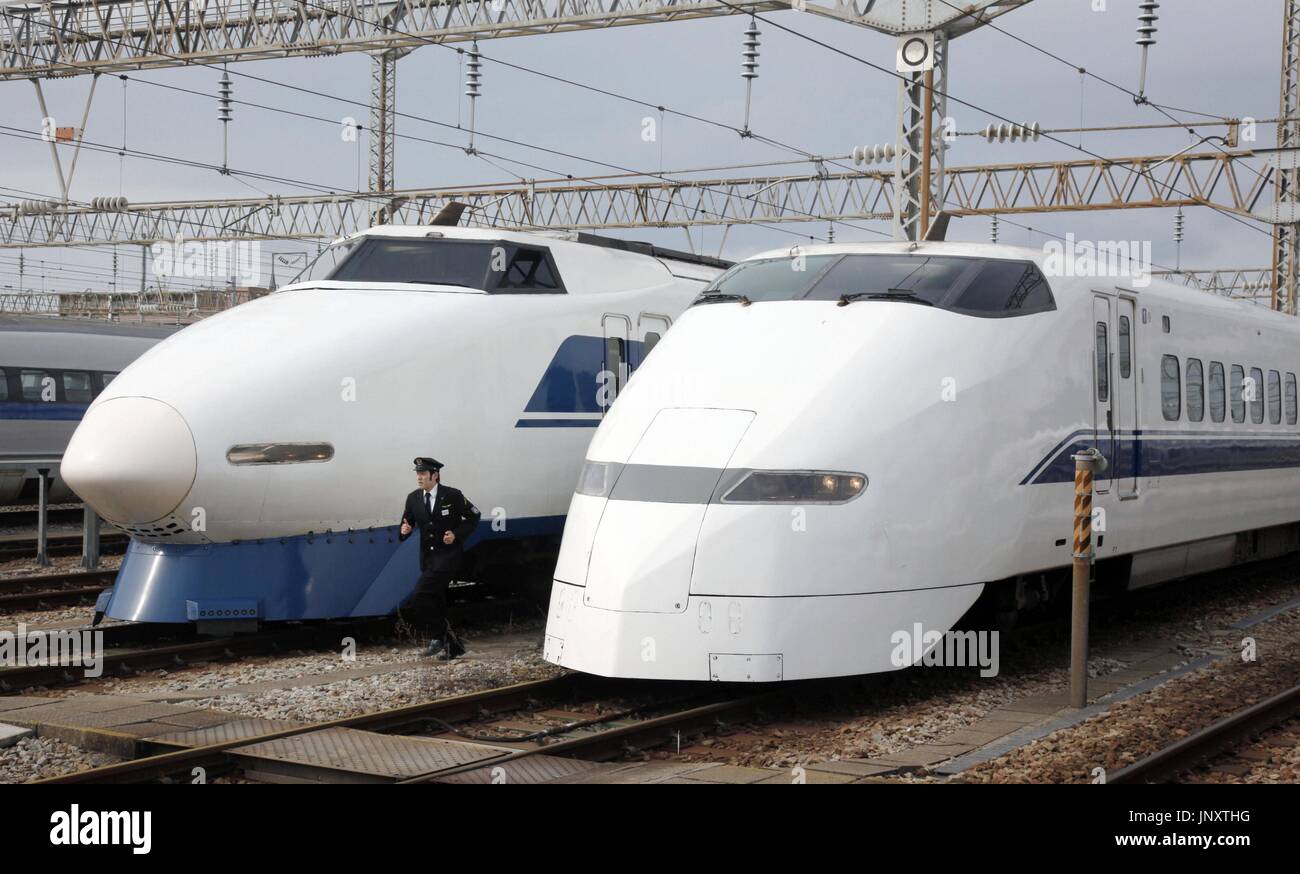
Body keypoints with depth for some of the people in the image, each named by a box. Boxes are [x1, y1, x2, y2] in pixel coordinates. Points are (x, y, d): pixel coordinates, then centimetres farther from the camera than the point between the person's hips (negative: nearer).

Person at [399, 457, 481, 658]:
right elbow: (407, 525, 10)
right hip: (427, 557, 6)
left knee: (419, 597, -19)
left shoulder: (452, 496, -8)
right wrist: (404, 531, -15)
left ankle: (438, 637, -1)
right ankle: (452, 645, 24)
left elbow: (474, 516, 1)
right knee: (437, 602, 10)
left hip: (447, 554, -6)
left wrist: (457, 534, -12)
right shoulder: (413, 498, 5)